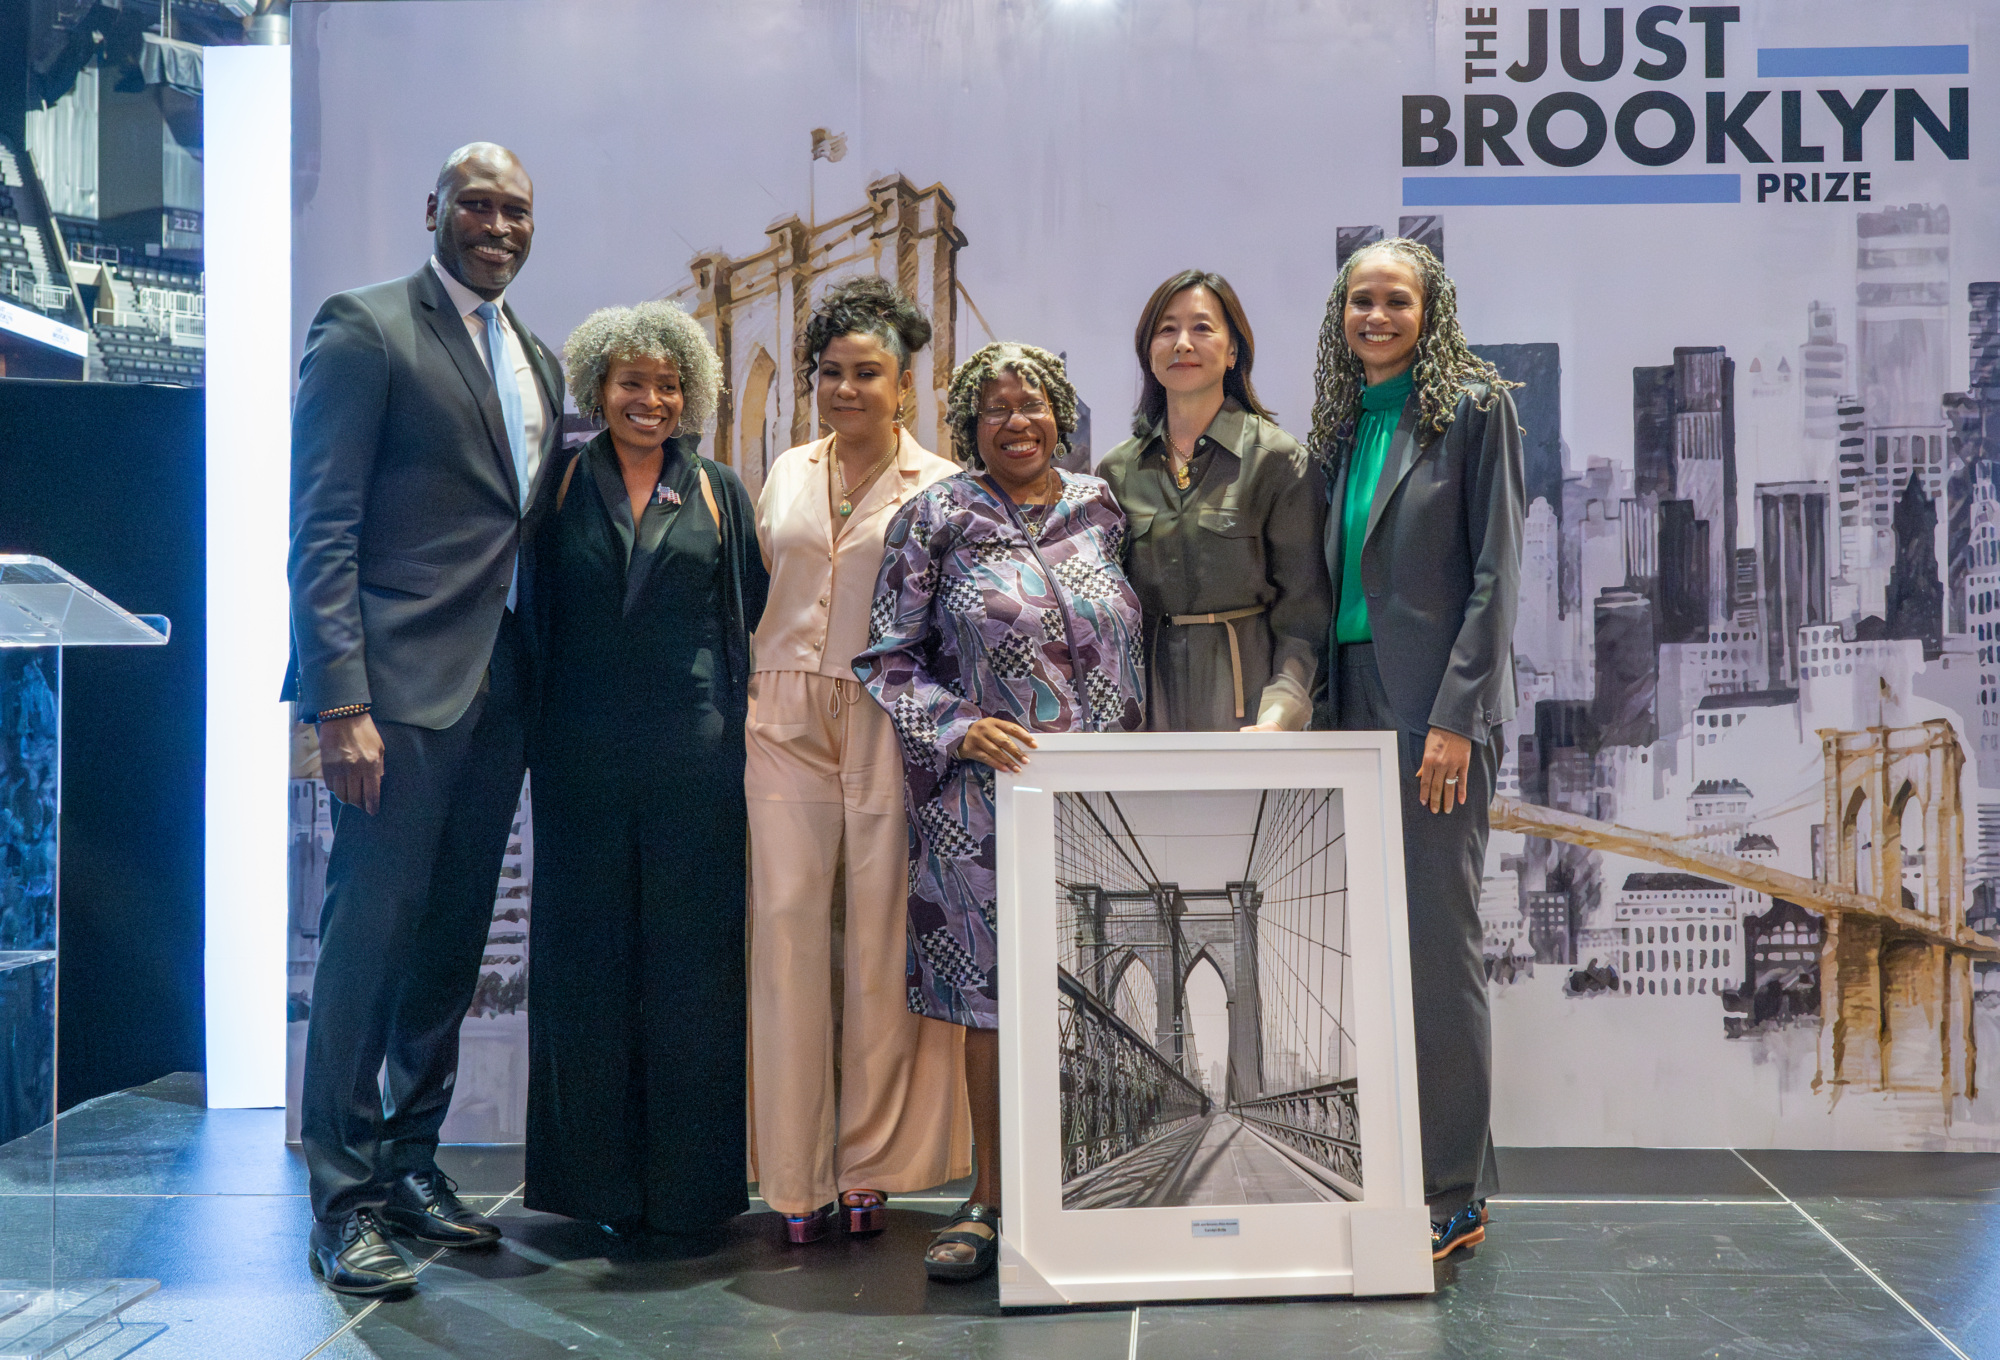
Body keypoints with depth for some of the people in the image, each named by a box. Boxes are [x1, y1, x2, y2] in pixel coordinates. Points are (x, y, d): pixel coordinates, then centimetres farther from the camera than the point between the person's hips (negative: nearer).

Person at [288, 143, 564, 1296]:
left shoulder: (537, 360, 18)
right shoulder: (367, 327, -3)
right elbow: (321, 529, -10)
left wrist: (542, 686, 10)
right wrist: (342, 702, -18)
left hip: (500, 691, 7)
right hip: (402, 684, -7)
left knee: (453, 940, 12)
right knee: (371, 933, -3)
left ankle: (412, 1166, 24)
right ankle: (345, 1200, 7)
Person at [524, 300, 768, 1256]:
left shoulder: (719, 494, 10)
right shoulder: (562, 486, 8)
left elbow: (753, 619, 10)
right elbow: (534, 609, 9)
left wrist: (735, 719, 2)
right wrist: (538, 730, 3)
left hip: (693, 756, 0)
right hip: (583, 756, 0)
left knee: (689, 965, 1)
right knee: (588, 961, 5)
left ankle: (688, 1193, 10)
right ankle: (601, 1180, 17)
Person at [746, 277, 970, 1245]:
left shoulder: (937, 486, 3)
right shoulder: (787, 474, 15)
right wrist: (752, 704, 12)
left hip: (891, 726, -3)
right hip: (785, 722, 3)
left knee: (881, 939, -1)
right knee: (787, 928, -3)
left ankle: (871, 1166, 12)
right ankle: (797, 1173, 5)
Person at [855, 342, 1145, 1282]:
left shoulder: (1102, 511, 10)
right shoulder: (937, 521, 2)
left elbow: (1137, 644, 16)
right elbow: (886, 657, 1)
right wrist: (960, 728, -13)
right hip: (987, 792, -2)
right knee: (995, 991, 0)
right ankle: (990, 1199, 11)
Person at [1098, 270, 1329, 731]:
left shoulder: (1278, 460, -2)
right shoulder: (1117, 470, 9)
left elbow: (1302, 610, -6)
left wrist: (1278, 715, -18)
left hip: (1242, 689, -3)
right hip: (1148, 691, 3)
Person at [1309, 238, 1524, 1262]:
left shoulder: (1475, 406, -2)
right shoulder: (1344, 422, 16)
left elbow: (1495, 572, -8)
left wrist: (1455, 717, -15)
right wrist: (1324, 707, 9)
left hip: (1436, 703, -7)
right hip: (1352, 697, 7)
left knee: (1436, 937, -5)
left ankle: (1452, 1193, 4)